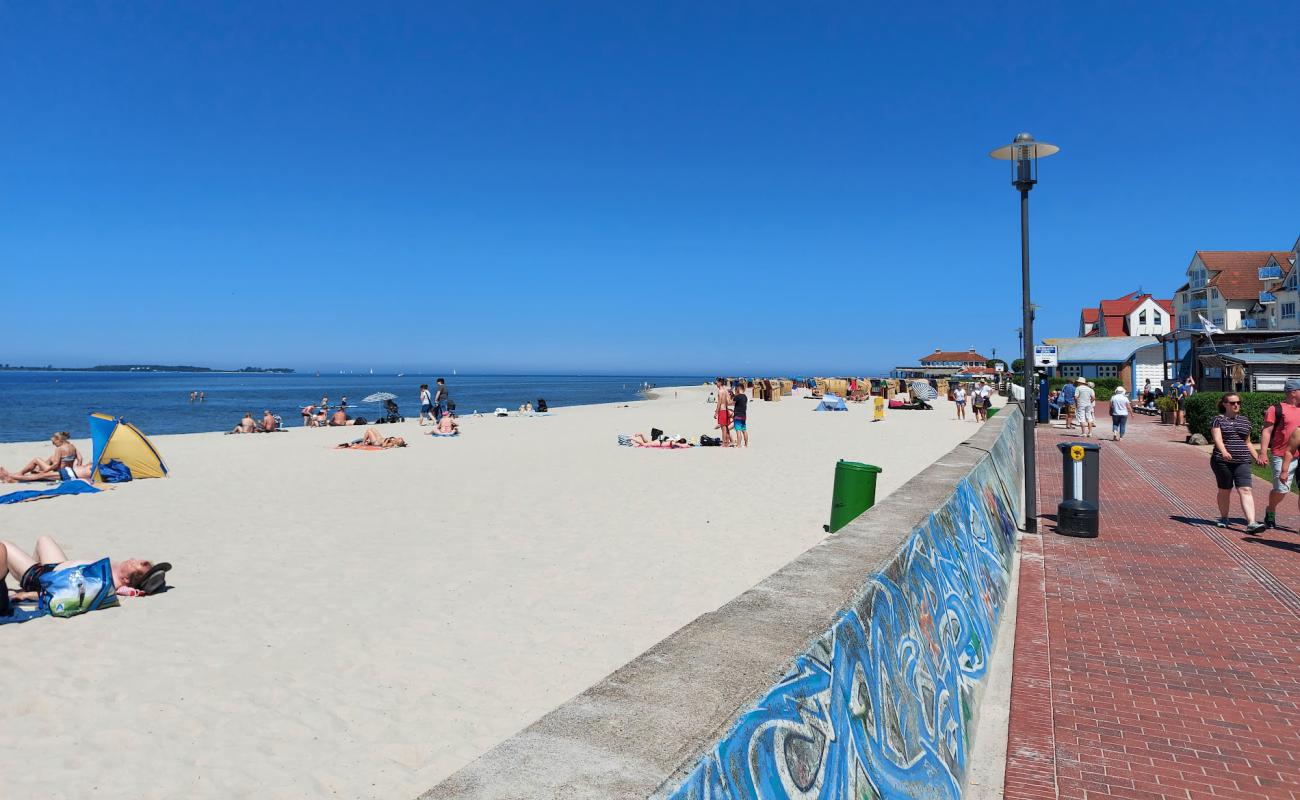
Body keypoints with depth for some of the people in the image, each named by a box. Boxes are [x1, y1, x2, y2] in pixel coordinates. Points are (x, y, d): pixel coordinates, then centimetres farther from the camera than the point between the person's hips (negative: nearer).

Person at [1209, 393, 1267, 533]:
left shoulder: (1245, 421, 16)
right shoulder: (1218, 420, 0)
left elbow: (1248, 443, 25)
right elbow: (1217, 438, -15)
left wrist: (1257, 457, 18)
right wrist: (1224, 451, -32)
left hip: (1242, 462, 3)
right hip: (1222, 462, -3)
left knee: (1245, 490, -10)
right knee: (1224, 490, 8)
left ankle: (1251, 523, -18)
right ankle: (1223, 518, 26)